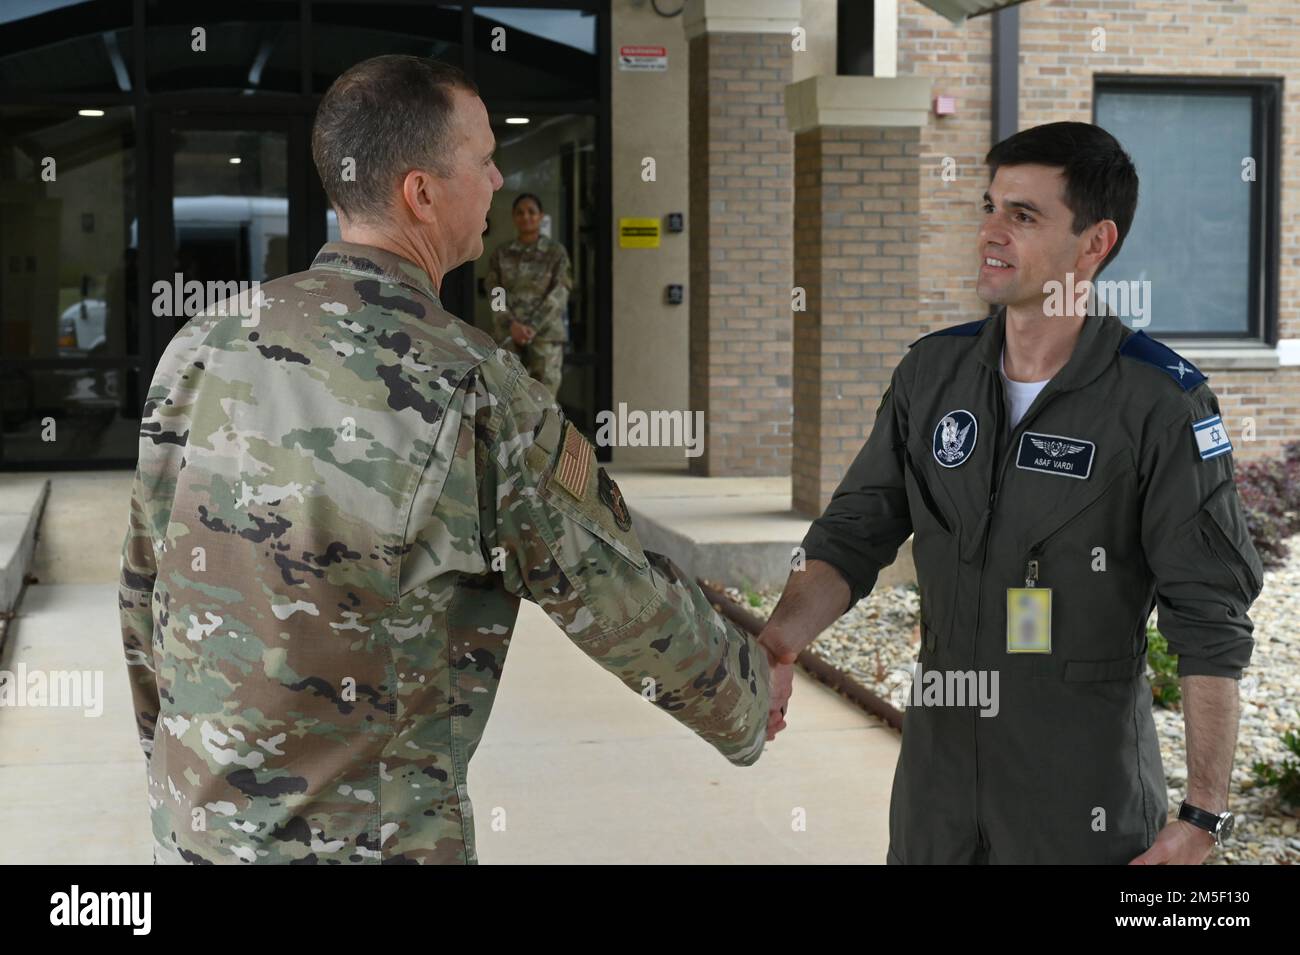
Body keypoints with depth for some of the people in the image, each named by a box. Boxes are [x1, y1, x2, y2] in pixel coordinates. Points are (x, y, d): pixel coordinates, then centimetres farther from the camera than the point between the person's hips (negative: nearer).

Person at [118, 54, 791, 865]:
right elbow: (624, 600, -8)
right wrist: (749, 695, 11)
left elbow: (145, 592, 6)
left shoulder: (201, 348, -3)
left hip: (196, 826, 5)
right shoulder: (480, 397, -17)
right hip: (369, 836, -5)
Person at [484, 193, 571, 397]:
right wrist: (513, 325, -15)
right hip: (508, 335, 2)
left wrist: (532, 328, -16)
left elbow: (558, 296, -5)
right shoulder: (500, 254, 8)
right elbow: (495, 295, 1)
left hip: (545, 333, -2)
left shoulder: (556, 252, 1)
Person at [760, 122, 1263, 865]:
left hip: (1086, 796, -4)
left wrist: (1205, 816, -14)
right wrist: (775, 646, -18)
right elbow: (853, 537, 1)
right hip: (939, 770, 5)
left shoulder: (1162, 403, -15)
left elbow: (1211, 622, -13)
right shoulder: (932, 371, 0)